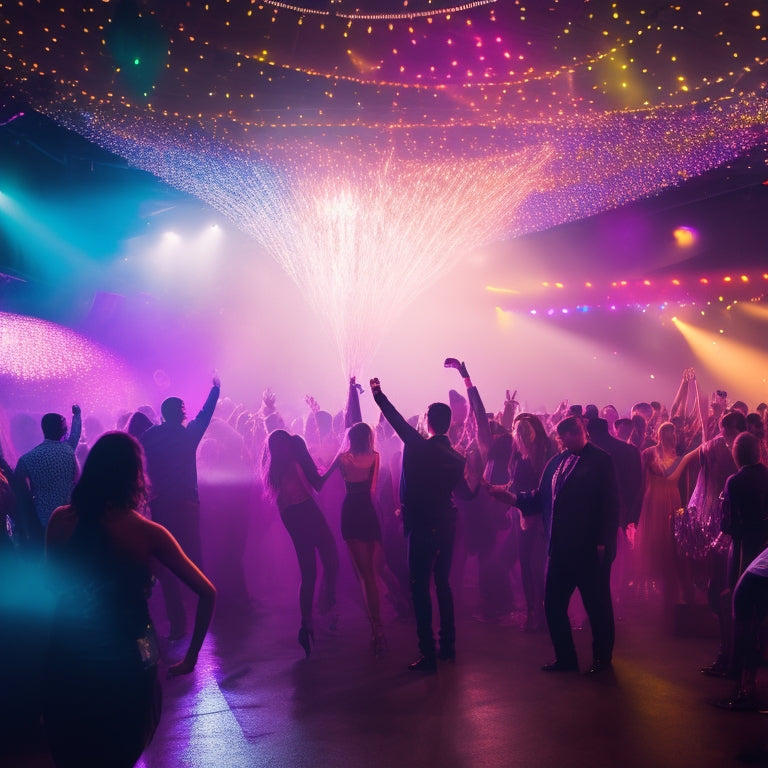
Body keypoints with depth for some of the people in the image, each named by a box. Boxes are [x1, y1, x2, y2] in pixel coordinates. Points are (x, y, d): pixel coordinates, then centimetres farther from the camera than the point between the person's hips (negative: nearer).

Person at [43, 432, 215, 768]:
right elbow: (207, 592, -10)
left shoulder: (61, 520, -8)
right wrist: (191, 656, -1)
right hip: (125, 662, -2)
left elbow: (53, 583, 6)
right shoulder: (149, 533, -13)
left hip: (66, 656, 2)